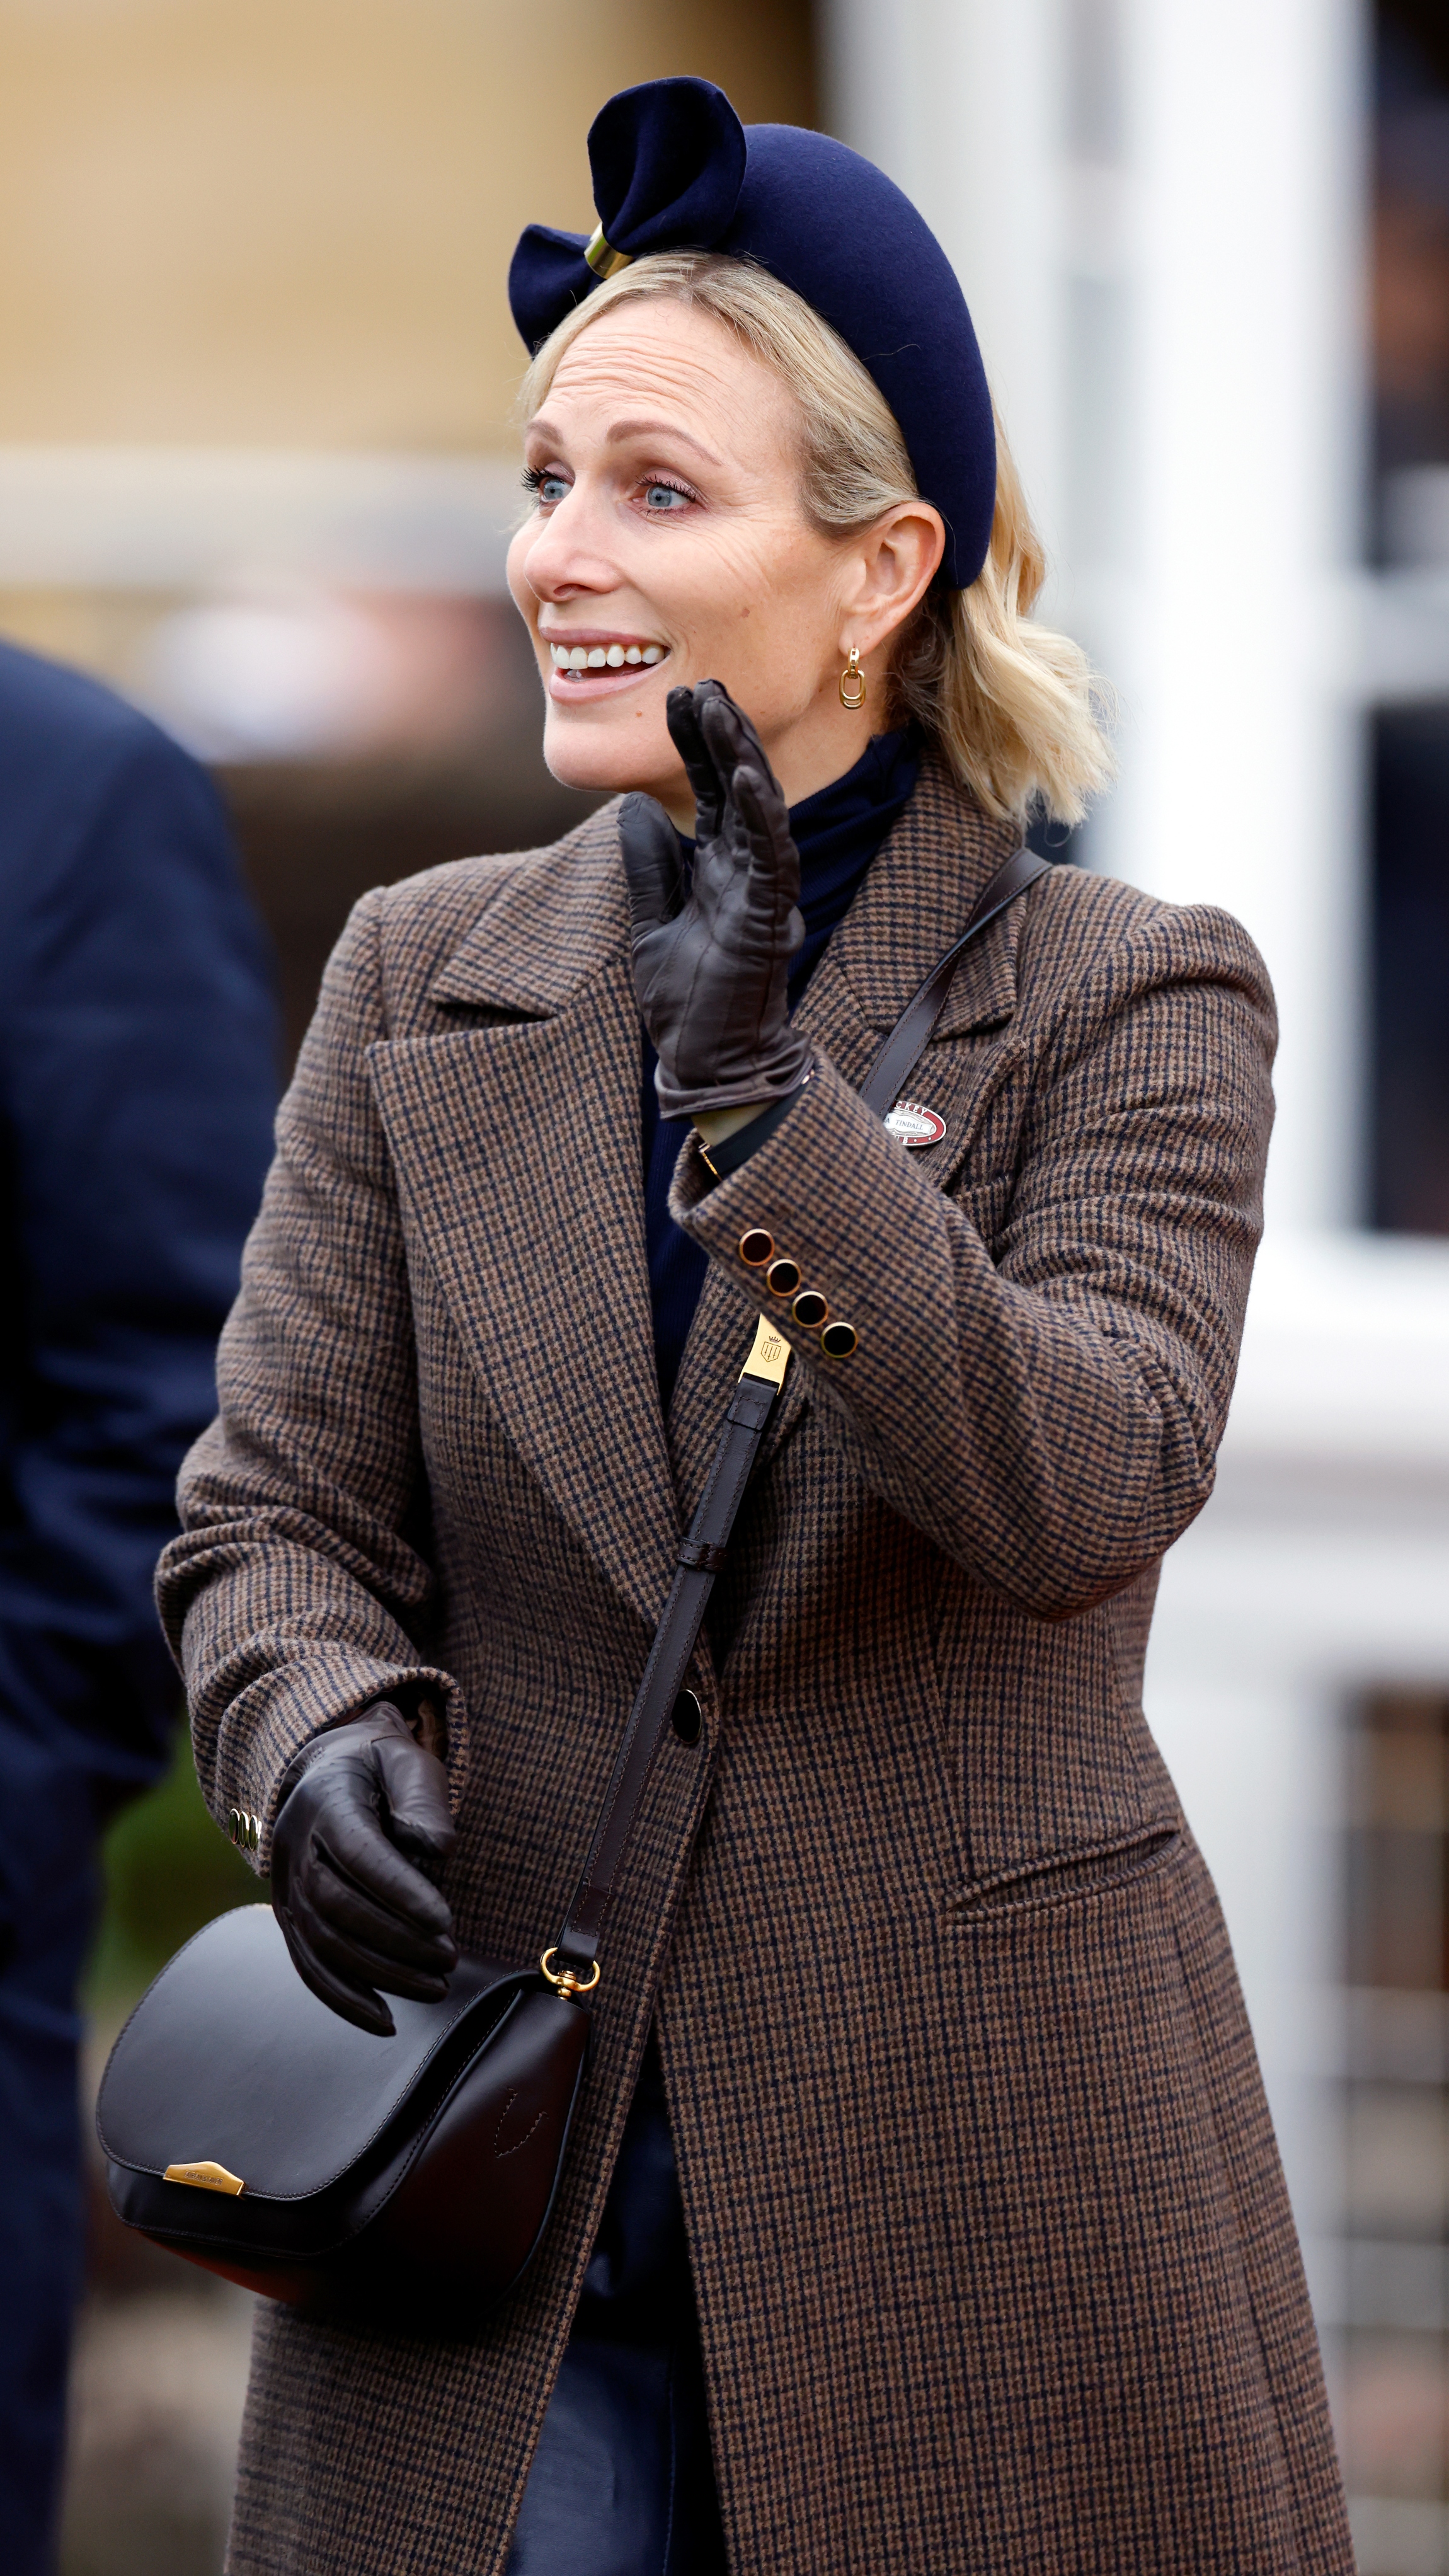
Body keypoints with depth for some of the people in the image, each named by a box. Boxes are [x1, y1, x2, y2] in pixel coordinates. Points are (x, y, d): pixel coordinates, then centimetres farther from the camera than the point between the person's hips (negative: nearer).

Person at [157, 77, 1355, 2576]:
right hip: (500, 2167, 3)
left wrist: (759, 1110, -27)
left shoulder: (1131, 1000, -3)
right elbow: (275, 1509, 5)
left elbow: (1090, 1485, -17)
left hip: (977, 2182, -3)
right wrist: (323, 1728, -17)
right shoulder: (421, 983, 8)